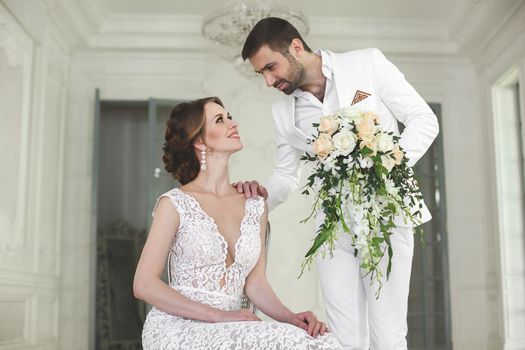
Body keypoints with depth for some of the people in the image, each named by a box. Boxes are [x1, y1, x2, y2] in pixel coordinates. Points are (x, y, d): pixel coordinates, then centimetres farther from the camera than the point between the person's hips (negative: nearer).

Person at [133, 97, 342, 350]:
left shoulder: (255, 207, 9)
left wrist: (291, 318, -9)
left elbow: (255, 283, 10)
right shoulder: (175, 203, -5)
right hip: (178, 327, -4)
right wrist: (219, 315, -18)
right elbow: (144, 285, -8)